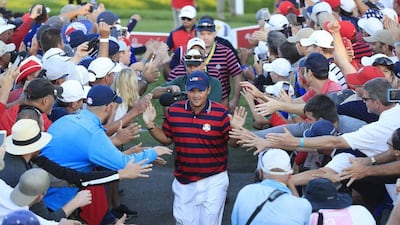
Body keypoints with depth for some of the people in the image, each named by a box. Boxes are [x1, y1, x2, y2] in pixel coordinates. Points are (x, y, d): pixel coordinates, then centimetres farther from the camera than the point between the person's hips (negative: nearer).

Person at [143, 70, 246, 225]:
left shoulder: (221, 113, -11)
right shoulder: (174, 111, -2)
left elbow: (233, 143, -7)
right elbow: (166, 139, 10)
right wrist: (150, 125, -4)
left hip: (213, 181, -3)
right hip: (183, 182, 3)